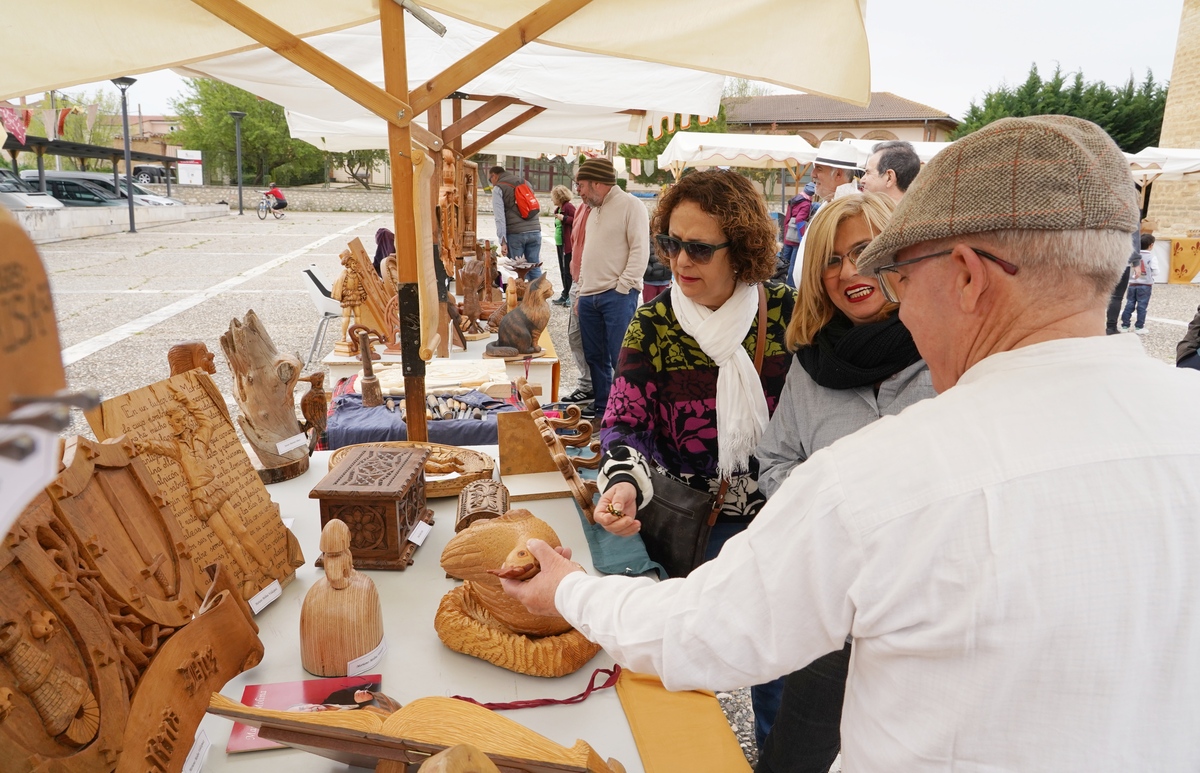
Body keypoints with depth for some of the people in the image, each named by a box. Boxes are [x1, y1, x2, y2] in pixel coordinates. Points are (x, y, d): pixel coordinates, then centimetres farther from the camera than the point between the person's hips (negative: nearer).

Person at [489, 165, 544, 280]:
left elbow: (500, 217, -6)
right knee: (535, 268, 7)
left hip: (515, 234, -5)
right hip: (535, 231, 5)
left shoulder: (498, 189, 3)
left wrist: (503, 241, -8)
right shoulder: (525, 183, 22)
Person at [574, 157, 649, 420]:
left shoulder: (630, 206, -5)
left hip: (617, 296, -8)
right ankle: (601, 406, 23)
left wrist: (623, 287, -16)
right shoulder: (595, 210, 21)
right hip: (589, 297, 8)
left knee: (620, 358, -8)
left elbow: (640, 250, -12)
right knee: (594, 356, 12)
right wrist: (582, 289, 18)